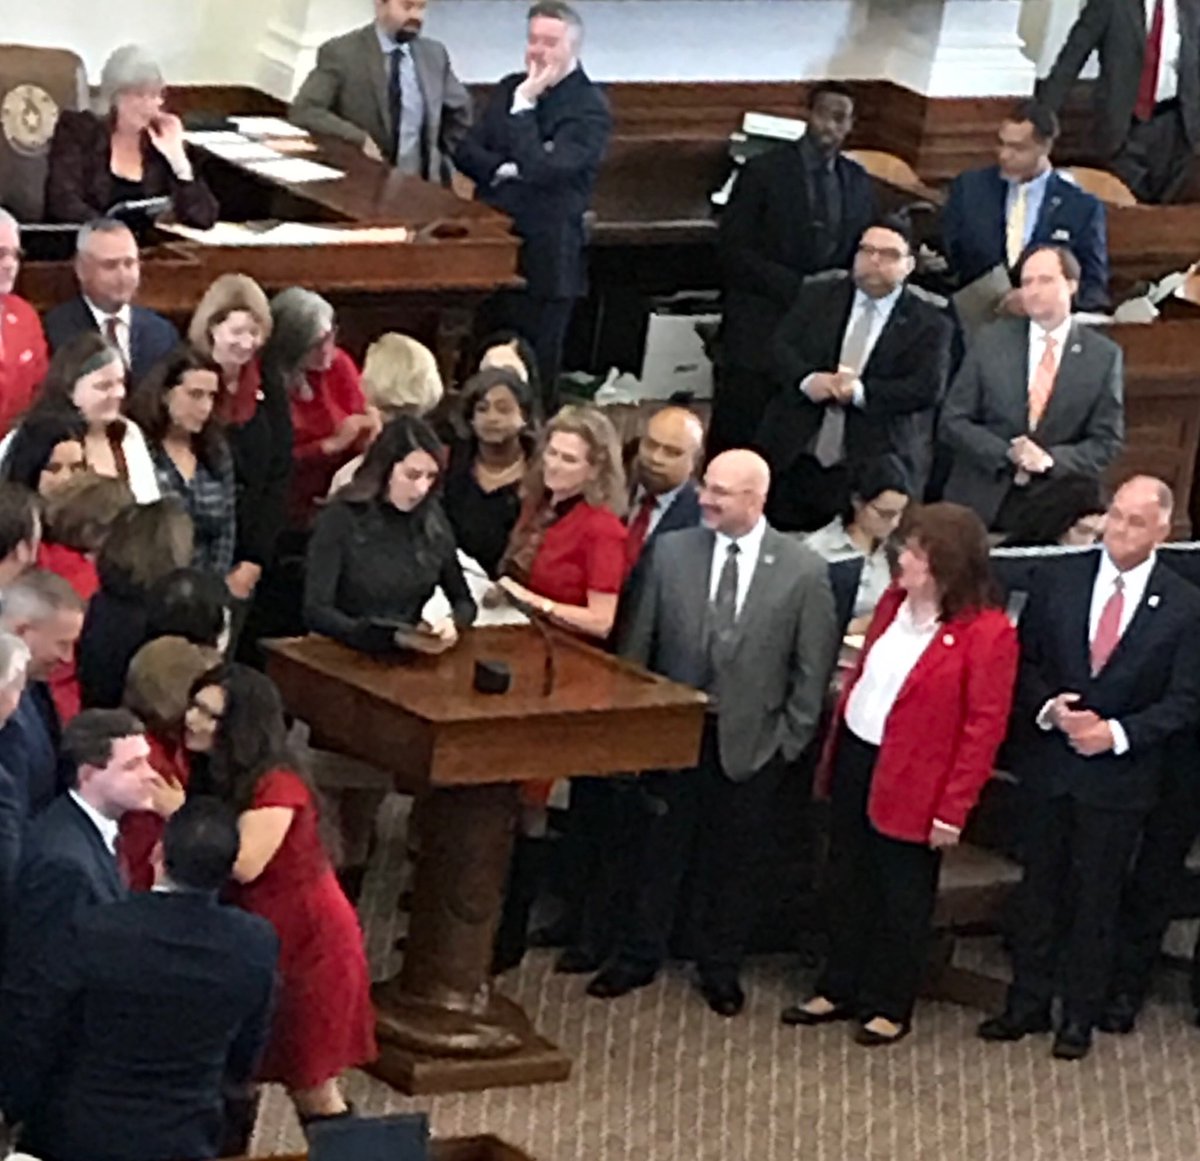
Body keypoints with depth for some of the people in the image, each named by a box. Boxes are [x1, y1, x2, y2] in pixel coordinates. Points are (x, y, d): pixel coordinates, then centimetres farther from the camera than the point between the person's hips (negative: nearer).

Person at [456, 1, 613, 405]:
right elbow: (466, 151, 7)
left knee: (533, 373, 0)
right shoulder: (510, 88, 11)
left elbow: (544, 170, -22)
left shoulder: (590, 107, -12)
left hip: (543, 258, -6)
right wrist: (504, 170, -11)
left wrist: (524, 105, -18)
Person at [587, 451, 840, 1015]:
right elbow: (638, 644, 3)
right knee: (659, 847, 12)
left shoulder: (803, 571, -9)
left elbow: (812, 666, -4)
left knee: (734, 861, 10)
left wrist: (791, 738, -5)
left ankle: (721, 970, 25)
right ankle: (638, 957, 27)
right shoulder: (671, 552, -2)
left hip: (751, 742, -2)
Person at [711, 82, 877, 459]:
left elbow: (861, 254, 18)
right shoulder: (764, 172, -1)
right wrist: (795, 286, -15)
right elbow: (733, 251, -6)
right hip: (760, 329, -3)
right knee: (738, 437, -4)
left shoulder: (858, 183, 12)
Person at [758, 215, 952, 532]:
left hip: (872, 470, -3)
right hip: (795, 460, 3)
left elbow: (928, 387, -7)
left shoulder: (930, 325, 5)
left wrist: (859, 392, -18)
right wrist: (808, 380, -16)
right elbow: (780, 348, 6)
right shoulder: (817, 297, 15)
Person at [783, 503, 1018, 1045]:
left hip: (912, 783, -7)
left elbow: (984, 729, -17)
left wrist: (953, 809, -17)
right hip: (856, 758, 7)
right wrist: (830, 756, 14)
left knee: (902, 898, 8)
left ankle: (889, 1007, 23)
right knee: (847, 884, 18)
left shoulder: (986, 633, -19)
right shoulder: (894, 603, 4)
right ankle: (840, 989, 33)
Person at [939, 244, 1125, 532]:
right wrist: (1007, 453, -12)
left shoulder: (1104, 356, 3)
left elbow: (1107, 442, 3)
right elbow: (952, 422, 3)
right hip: (981, 504, 1)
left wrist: (1051, 459, -14)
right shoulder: (991, 341, 6)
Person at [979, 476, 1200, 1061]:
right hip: (1048, 763, 2)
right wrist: (1049, 708, -15)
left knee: (1096, 897, 8)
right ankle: (1027, 1002, 25)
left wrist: (1117, 733, -18)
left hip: (1119, 773, -2)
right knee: (1039, 886, 13)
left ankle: (1080, 1014, 21)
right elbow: (1024, 661, 3)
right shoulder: (1059, 579, -2)